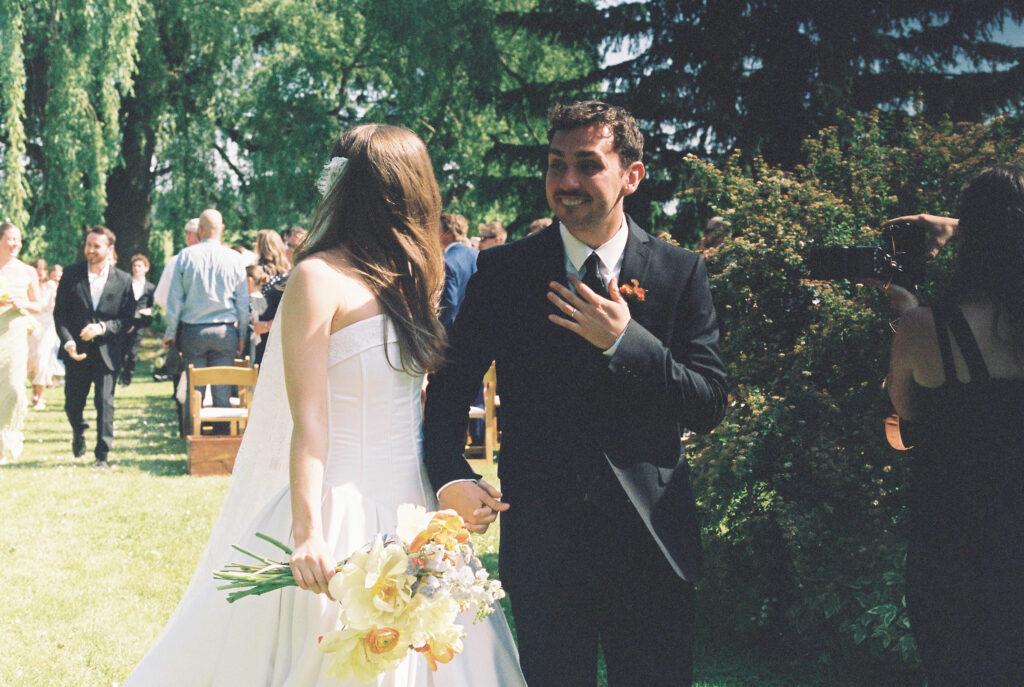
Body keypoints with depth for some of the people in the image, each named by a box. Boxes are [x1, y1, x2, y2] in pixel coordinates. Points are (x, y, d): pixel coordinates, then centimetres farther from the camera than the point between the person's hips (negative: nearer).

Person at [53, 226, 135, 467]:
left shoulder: (123, 281, 1)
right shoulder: (71, 275, 3)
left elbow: (127, 319, 1)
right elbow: (59, 312, 1)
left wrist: (102, 328, -16)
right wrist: (68, 342, -13)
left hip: (107, 351, -1)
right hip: (77, 351, 1)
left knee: (105, 402, -7)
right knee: (72, 403, 8)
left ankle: (102, 455, 2)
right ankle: (78, 431, 41)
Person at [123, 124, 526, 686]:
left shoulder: (405, 277, 11)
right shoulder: (319, 278, -11)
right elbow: (307, 420, -16)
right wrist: (307, 533, -24)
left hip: (410, 507, 7)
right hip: (343, 508, -7)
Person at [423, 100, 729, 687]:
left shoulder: (681, 274, 1)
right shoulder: (503, 270, 1)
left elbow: (710, 406, -3)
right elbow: (452, 383, 4)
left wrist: (625, 342, -17)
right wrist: (450, 477, -14)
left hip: (651, 541, 0)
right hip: (542, 543, 0)